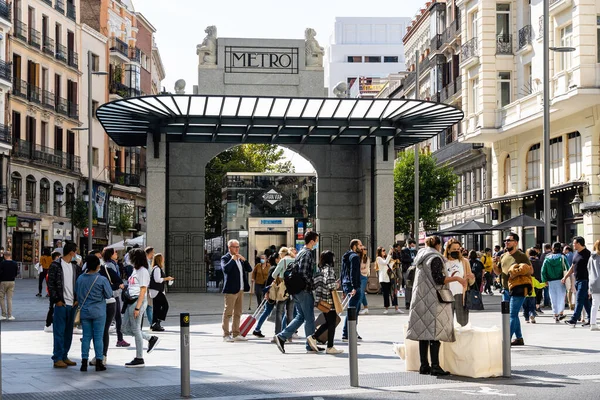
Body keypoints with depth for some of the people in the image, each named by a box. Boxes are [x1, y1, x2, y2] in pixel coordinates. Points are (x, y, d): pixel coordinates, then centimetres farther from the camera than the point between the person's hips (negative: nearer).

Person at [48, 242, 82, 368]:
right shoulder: (56, 265, -4)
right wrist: (57, 300, -11)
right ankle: (57, 358, 1)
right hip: (61, 304, -6)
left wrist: (78, 299, 0)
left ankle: (64, 356, 17)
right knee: (59, 332, -3)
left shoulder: (75, 267, 13)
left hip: (72, 304, 6)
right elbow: (50, 284, -6)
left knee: (68, 332, 10)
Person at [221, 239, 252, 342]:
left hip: (241, 289, 8)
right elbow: (225, 269, -23)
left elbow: (249, 269, 11)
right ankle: (226, 335, -3)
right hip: (231, 289, -8)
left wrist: (244, 260, -1)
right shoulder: (225, 258, -5)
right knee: (228, 313, -5)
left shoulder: (240, 258, 16)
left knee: (238, 313, 11)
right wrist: (233, 259, -16)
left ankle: (236, 334, 17)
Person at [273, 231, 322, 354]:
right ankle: (311, 345, 6)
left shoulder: (301, 253, 17)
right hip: (305, 290, -10)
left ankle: (282, 336, 5)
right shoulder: (307, 254, -14)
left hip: (297, 291, 10)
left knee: (300, 316, 13)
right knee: (309, 317, -1)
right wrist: (313, 284, -13)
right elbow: (304, 273, -23)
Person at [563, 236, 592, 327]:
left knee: (579, 301, -10)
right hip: (578, 280, 9)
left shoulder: (587, 254, -11)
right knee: (585, 301, 12)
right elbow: (572, 268, 23)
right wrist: (565, 277, 20)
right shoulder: (576, 254, 15)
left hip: (584, 280, -9)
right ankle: (590, 320, 17)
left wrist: (590, 281, -18)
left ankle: (574, 320, -13)